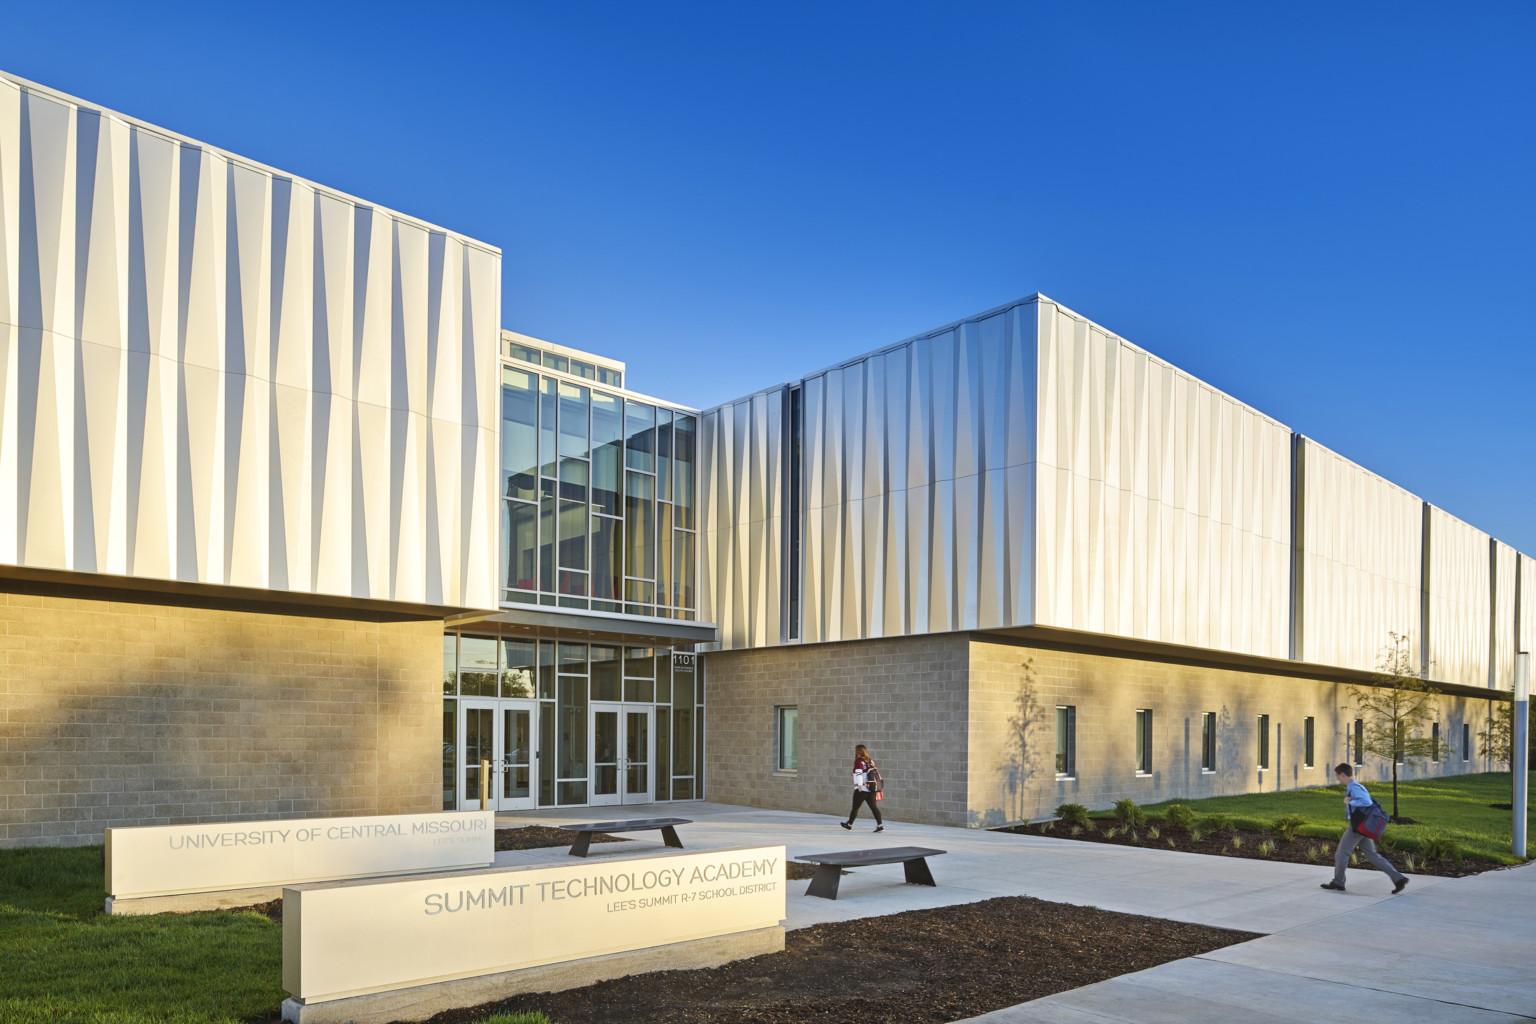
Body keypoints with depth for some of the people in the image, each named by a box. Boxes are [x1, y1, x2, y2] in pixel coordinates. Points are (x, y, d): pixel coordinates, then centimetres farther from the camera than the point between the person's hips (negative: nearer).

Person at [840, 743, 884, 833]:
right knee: (874, 806, 2)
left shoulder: (859, 761, -9)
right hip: (871, 789, 6)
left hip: (861, 789, -6)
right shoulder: (871, 761, 13)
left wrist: (860, 785, -24)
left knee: (855, 807, 7)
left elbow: (859, 773, -20)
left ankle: (849, 825, 21)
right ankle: (880, 825, -9)